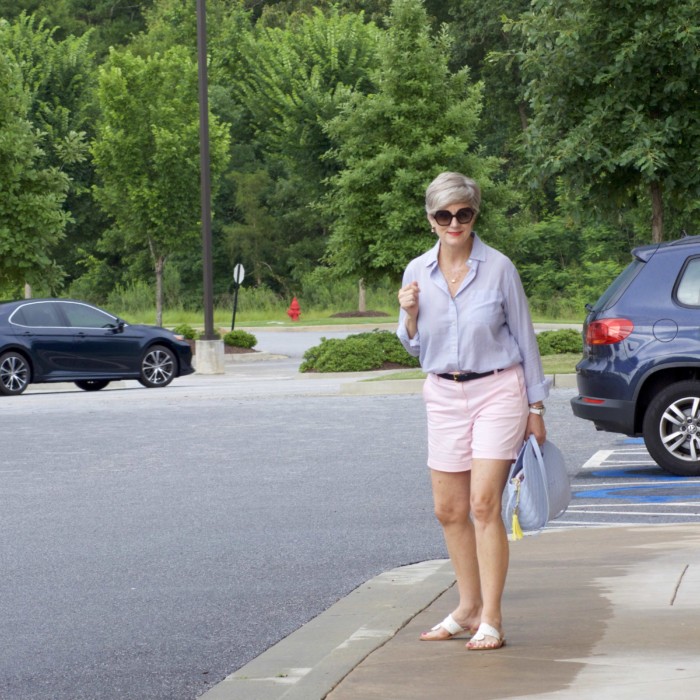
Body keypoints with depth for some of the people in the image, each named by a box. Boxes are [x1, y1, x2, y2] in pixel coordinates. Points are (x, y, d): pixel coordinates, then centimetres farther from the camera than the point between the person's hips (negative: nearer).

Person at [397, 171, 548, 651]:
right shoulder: (418, 272, 4)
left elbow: (524, 336, 1)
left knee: (484, 504, -13)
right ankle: (469, 608, 24)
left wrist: (535, 406, 1)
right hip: (444, 396, 5)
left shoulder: (498, 268, -7)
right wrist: (409, 314, -9)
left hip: (497, 391, -4)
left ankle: (492, 620, -9)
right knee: (450, 509, 8)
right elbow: (415, 347, 13)